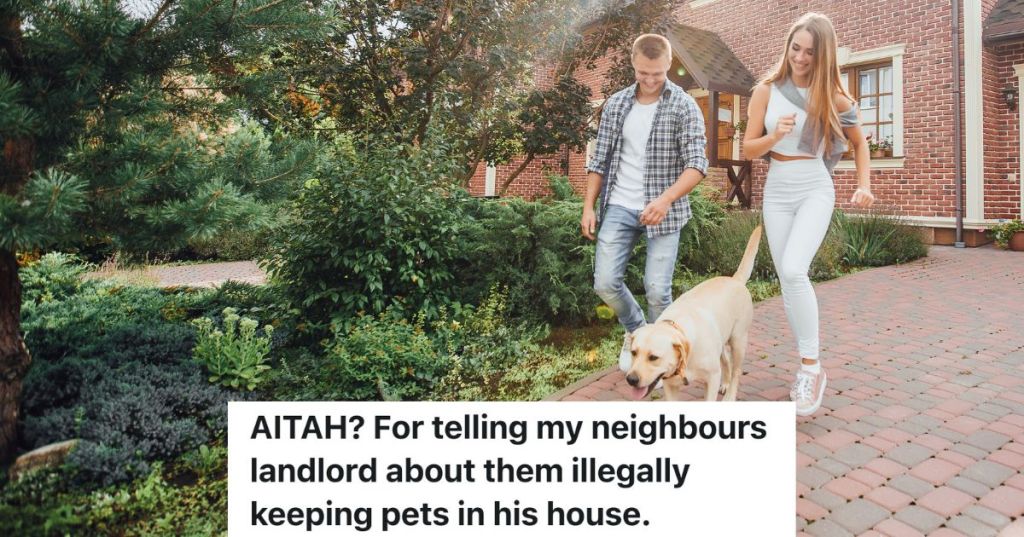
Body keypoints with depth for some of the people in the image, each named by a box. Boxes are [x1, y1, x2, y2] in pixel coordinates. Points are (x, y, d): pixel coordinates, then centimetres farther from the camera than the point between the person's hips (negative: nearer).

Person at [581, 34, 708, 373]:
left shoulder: (685, 107, -5)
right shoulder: (616, 104, 6)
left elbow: (697, 164, -12)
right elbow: (599, 160, 10)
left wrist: (665, 199, -28)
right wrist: (589, 207, 4)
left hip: (663, 210, -3)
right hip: (619, 207, 3)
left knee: (657, 290, -5)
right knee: (605, 283, -2)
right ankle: (635, 330, 28)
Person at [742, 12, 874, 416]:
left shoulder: (833, 97, -2)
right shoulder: (767, 91, 0)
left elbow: (859, 143, 12)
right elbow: (748, 149, 0)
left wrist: (864, 185, -1)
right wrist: (774, 136, -19)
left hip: (815, 191, -2)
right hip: (777, 192, 3)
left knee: (794, 270, -24)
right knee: (786, 280, 4)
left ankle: (812, 365, -10)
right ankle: (807, 365, 20)